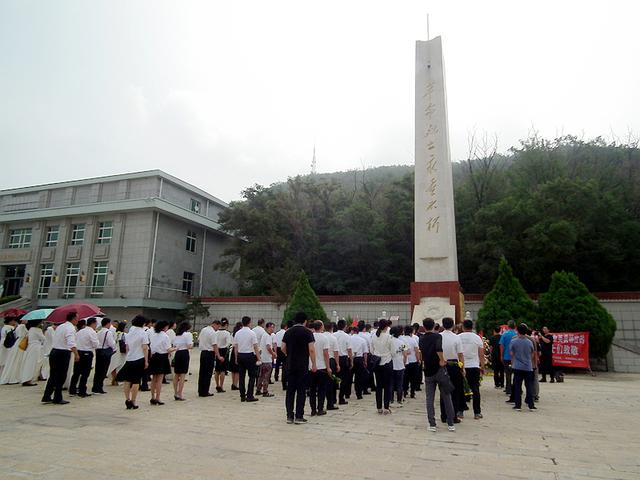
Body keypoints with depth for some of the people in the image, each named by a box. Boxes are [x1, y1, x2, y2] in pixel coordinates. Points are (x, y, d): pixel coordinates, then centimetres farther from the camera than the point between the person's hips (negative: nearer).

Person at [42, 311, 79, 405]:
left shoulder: (60, 327, 14)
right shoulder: (71, 328, -15)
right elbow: (71, 343, -27)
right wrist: (76, 354, -29)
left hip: (53, 351, 8)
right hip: (63, 354, -8)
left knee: (53, 375, 16)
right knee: (61, 377, 2)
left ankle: (46, 397, 19)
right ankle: (58, 399, 10)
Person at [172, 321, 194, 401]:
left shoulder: (176, 335, 14)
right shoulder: (188, 334, -4)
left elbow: (174, 346, 9)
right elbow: (189, 346, -12)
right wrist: (192, 344, 8)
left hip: (177, 353, 6)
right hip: (184, 353, -6)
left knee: (176, 375, 14)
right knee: (182, 375, -1)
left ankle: (176, 393, 21)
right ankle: (179, 394, -1)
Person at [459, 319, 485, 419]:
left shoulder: (458, 337, -1)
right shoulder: (477, 338, 0)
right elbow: (481, 355, 0)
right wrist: (482, 367, 9)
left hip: (461, 367, 0)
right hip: (474, 367, 0)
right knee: (475, 390, 6)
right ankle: (477, 412, 10)